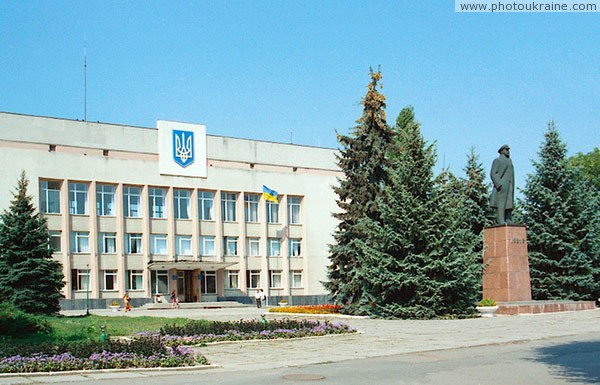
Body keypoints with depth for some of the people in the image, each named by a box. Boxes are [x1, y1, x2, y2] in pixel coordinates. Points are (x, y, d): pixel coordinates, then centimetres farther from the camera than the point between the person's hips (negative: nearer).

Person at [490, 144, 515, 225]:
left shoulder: (509, 161, 26)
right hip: (501, 185, -7)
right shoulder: (497, 160, 5)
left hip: (510, 185, 7)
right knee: (501, 202, -14)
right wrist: (499, 184, -19)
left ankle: (508, 220, -6)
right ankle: (500, 220, -20)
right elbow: (493, 174, -5)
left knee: (509, 202, -1)